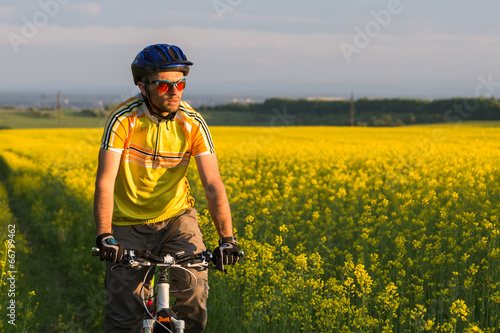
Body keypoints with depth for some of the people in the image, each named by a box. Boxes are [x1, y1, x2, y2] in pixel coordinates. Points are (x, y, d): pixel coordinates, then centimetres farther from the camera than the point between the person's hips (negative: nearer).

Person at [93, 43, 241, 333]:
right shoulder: (123, 120, -19)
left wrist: (227, 238, -31)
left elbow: (213, 184, -19)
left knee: (195, 291, -17)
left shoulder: (193, 123, -14)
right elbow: (105, 181, -25)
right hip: (130, 224, -1)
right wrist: (104, 237, -38)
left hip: (176, 218, 1)